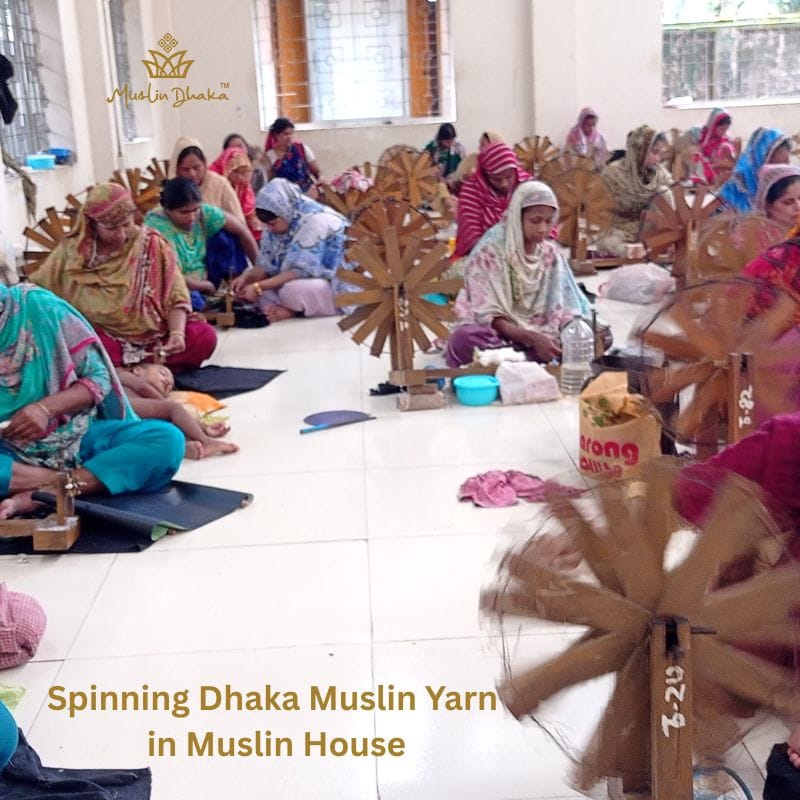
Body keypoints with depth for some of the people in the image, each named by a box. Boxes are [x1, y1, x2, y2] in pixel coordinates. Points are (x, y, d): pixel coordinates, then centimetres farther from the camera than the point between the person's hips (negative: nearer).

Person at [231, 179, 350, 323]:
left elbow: (302, 271, -28)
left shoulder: (316, 221, -24)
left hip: (336, 286, -8)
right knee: (250, 282, -4)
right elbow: (267, 266, 4)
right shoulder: (280, 223, 0)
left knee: (293, 289, -38)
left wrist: (259, 287, -28)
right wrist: (247, 277, -16)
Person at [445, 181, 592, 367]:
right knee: (464, 338, -38)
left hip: (541, 334, 5)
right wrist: (532, 338, -28)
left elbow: (564, 307, 2)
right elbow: (488, 315, -15)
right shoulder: (490, 252, -12)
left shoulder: (552, 253, 4)